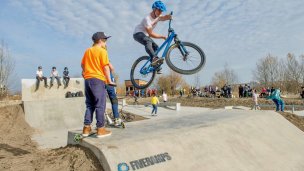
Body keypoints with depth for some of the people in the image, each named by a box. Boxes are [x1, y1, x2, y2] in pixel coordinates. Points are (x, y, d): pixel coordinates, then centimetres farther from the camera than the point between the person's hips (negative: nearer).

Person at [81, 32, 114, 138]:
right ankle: (100, 129, 0)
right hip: (98, 80, -7)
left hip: (87, 79, 7)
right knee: (100, 105, -2)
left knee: (89, 105, 13)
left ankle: (86, 128, 13)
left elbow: (83, 64, 20)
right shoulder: (102, 51, -4)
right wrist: (109, 80, -6)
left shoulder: (87, 51, 15)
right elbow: (106, 67, -11)